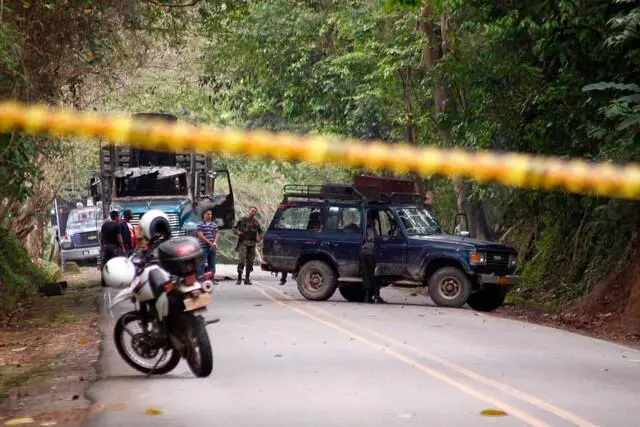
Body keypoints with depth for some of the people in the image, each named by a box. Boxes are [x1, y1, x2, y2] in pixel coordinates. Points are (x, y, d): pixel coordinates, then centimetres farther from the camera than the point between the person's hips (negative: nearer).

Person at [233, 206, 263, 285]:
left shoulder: (256, 222, 12)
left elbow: (260, 231, 21)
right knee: (241, 260, -14)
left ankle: (247, 279, 13)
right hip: (243, 243, -4)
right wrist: (237, 232, -14)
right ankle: (239, 278, -9)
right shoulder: (242, 220, 3)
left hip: (252, 244, 4)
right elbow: (234, 228, 7)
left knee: (250, 262, 5)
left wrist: (259, 238, 3)